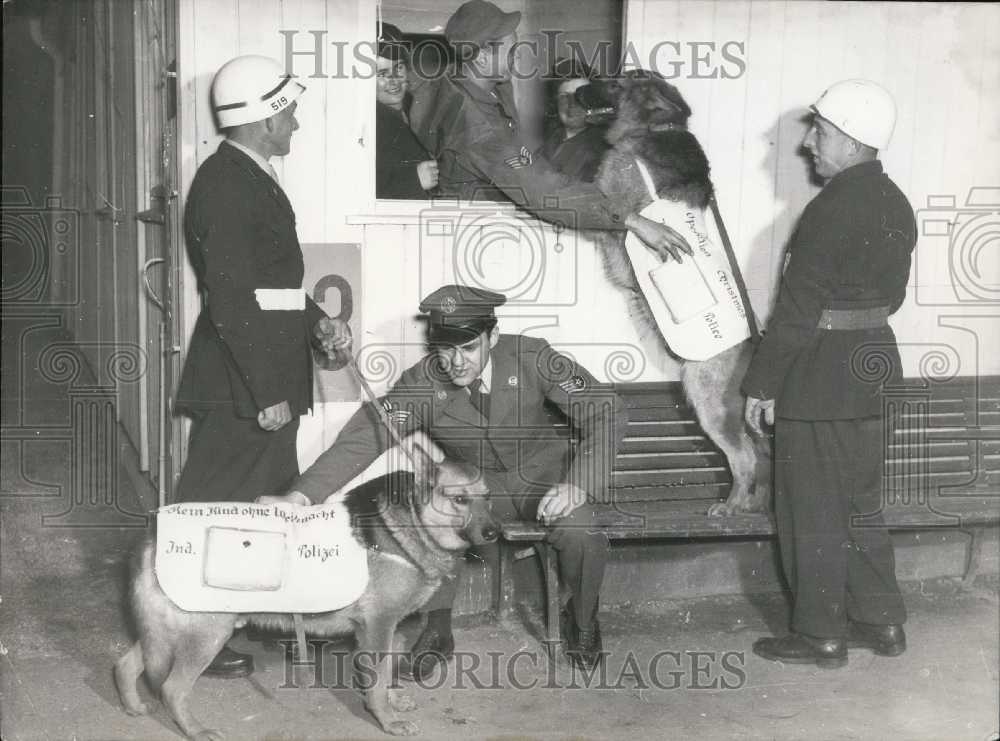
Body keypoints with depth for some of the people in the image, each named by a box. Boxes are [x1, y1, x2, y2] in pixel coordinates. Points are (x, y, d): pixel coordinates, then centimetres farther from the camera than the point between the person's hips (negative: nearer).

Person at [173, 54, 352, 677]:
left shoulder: (253, 177, 14)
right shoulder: (225, 183, -18)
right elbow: (230, 299, -23)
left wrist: (317, 321, 6)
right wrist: (266, 393, -23)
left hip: (270, 375, 10)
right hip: (239, 387, -10)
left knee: (275, 500, 19)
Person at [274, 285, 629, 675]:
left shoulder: (530, 357, -20)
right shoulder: (421, 383, -16)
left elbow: (607, 412, -19)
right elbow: (364, 438, -22)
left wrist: (578, 484, -33)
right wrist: (302, 493, -37)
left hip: (545, 475, -1)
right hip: (475, 483, 2)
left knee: (578, 532, -31)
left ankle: (581, 619, 1)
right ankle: (438, 630, -6)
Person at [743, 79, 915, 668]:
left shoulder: (832, 209, -19)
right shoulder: (895, 204, 8)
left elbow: (798, 309, -19)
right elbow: (892, 292, 13)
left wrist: (763, 384, -13)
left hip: (822, 372, -9)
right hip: (875, 356, 9)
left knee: (813, 509, 3)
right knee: (860, 501, 18)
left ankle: (821, 635, 12)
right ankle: (881, 620, 25)